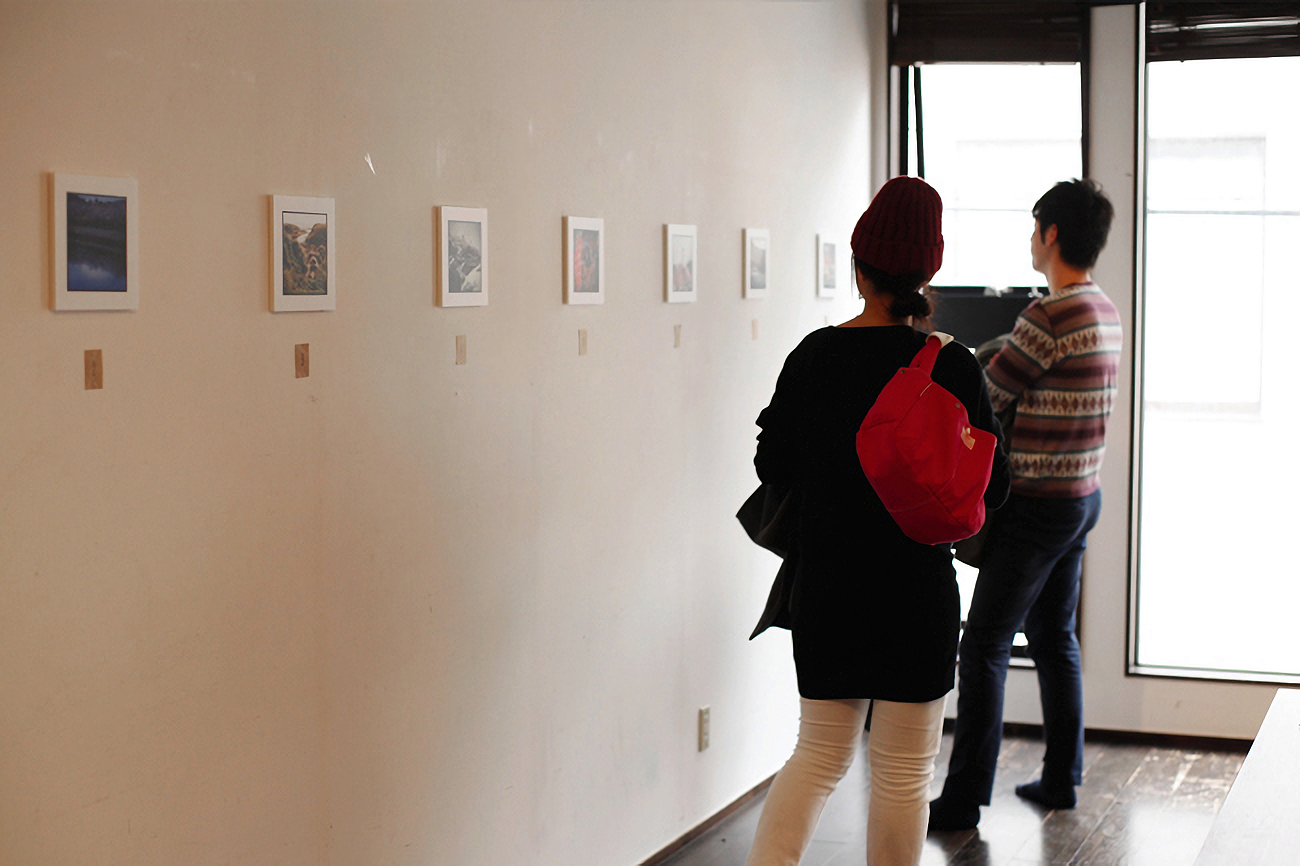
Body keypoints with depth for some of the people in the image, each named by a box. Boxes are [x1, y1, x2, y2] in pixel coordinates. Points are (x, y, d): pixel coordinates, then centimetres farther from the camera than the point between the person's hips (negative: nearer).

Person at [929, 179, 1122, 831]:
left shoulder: (1050, 315, -21)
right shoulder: (1105, 312, 9)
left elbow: (985, 394, -14)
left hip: (1039, 503, -9)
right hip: (1084, 494, 9)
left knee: (985, 648, -4)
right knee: (1055, 638, 18)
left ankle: (964, 800, -1)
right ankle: (1061, 781, 26)